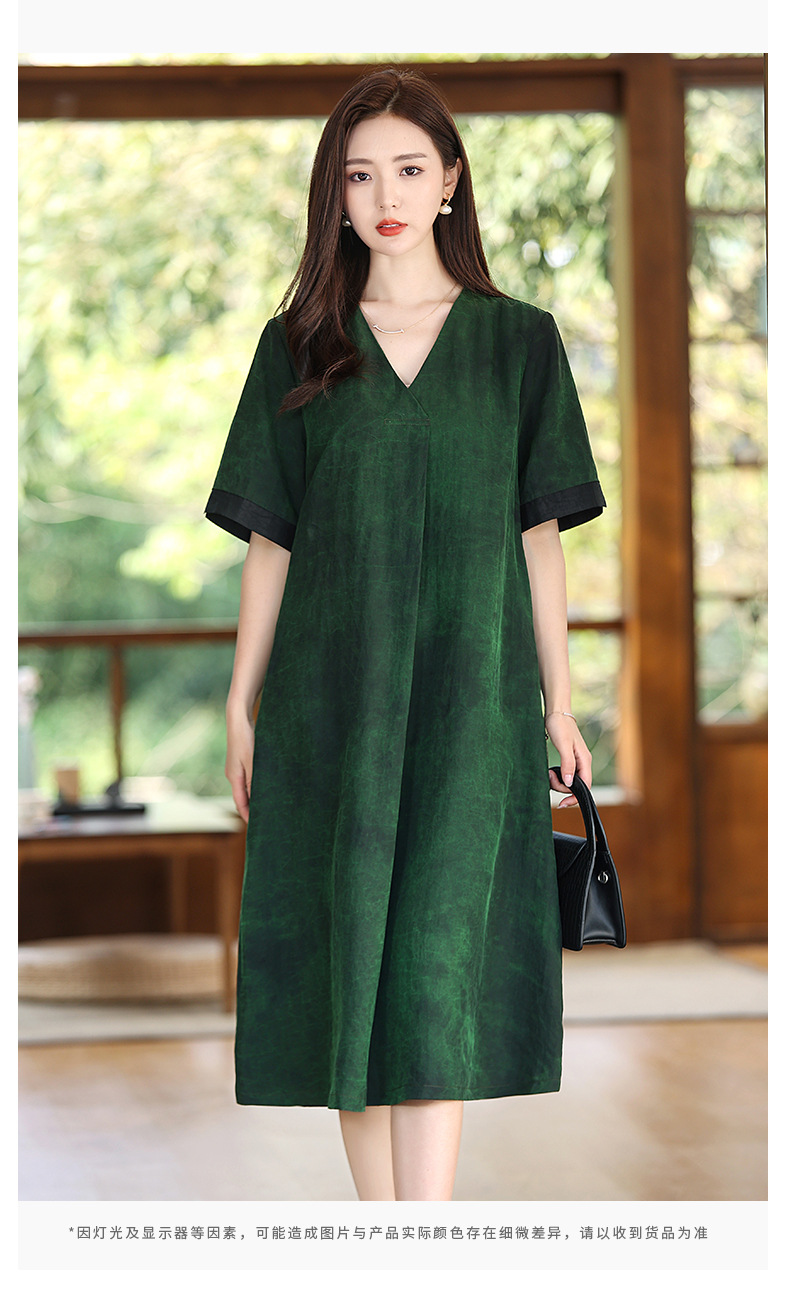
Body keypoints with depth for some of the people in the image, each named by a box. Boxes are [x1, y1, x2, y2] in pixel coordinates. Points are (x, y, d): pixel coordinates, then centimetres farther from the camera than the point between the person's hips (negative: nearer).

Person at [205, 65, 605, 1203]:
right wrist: (242, 704, 4)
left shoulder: (517, 341, 6)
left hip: (470, 691, -1)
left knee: (435, 954, -10)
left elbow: (539, 534, 7)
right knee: (347, 951, 1)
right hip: (333, 689, 2)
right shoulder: (299, 348, 8)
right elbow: (270, 542, 8)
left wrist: (559, 701, 4)